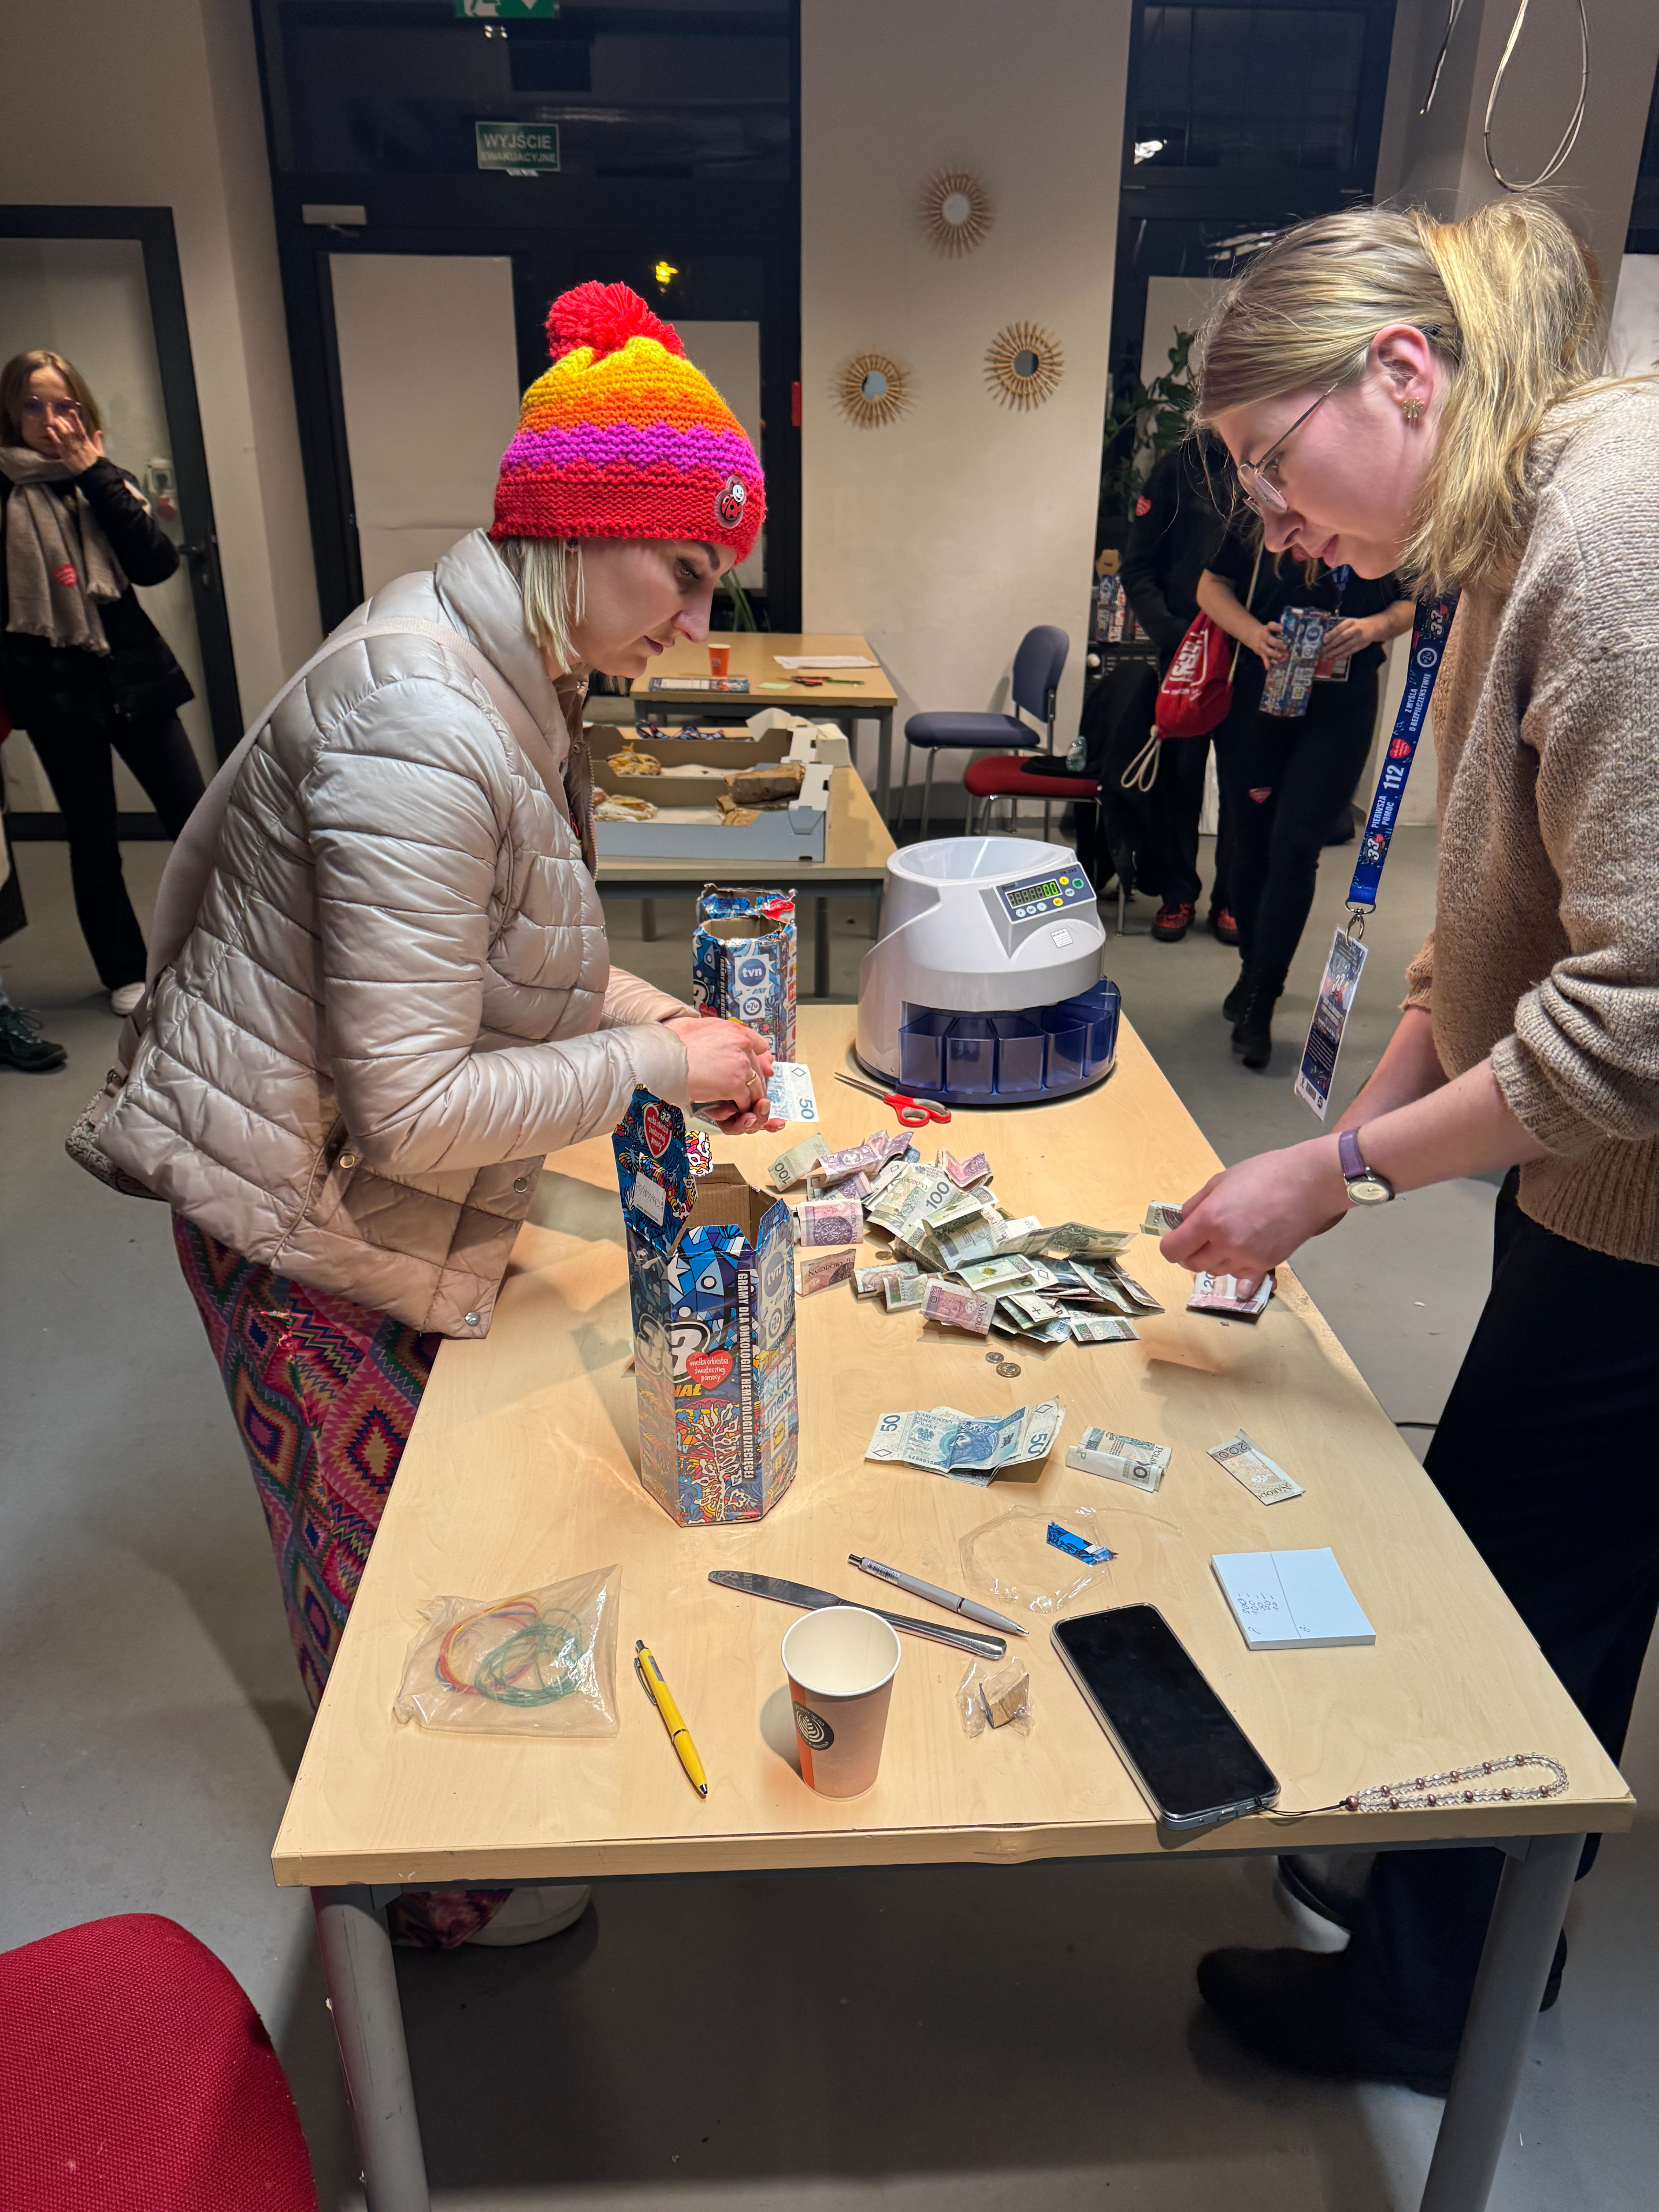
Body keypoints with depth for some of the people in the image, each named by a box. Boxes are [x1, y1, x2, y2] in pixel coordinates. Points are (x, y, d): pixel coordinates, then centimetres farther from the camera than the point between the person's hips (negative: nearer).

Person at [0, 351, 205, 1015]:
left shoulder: (107, 480, 8)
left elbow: (157, 564, -8)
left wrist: (97, 476, -11)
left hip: (134, 676, 2)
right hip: (56, 690, -2)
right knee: (94, 841, 6)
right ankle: (124, 973, 20)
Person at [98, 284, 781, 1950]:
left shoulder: (512, 678, 1)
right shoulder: (421, 732, -30)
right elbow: (413, 1108, -30)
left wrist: (642, 1006, 1)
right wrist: (651, 1066, -21)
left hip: (370, 1186, 9)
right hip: (298, 1209, -8)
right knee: (370, 1570, 12)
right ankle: (428, 1902, 37)